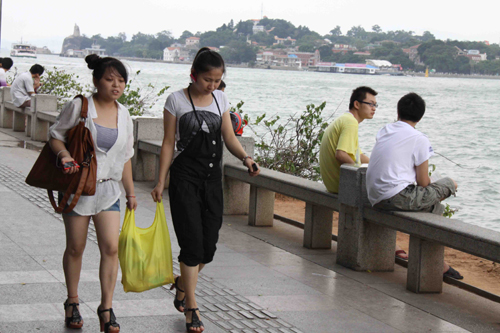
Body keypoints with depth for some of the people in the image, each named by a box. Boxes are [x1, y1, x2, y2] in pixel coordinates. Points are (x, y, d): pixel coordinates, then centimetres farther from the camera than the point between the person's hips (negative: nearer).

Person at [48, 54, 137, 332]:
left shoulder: (123, 114, 8)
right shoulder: (78, 107, -6)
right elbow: (56, 135, -1)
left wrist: (131, 193, 18)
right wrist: (63, 154, -23)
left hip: (108, 189, 3)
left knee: (111, 247, -7)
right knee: (75, 247, 6)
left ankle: (106, 308, 1)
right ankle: (72, 302, 24)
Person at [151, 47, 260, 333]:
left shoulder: (220, 99, 8)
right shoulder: (177, 101, -4)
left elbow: (229, 137, 6)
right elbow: (169, 143, -2)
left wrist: (246, 158, -13)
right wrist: (161, 181, -5)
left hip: (213, 178, 5)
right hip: (185, 177, -4)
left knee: (209, 244, 5)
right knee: (192, 242, -9)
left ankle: (182, 283, 34)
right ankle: (191, 307, 1)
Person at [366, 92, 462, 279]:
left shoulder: (384, 132, 15)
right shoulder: (420, 140, -6)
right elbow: (423, 182, -4)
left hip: (375, 199, 8)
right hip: (398, 198, -8)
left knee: (435, 206, 26)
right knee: (450, 184, 7)